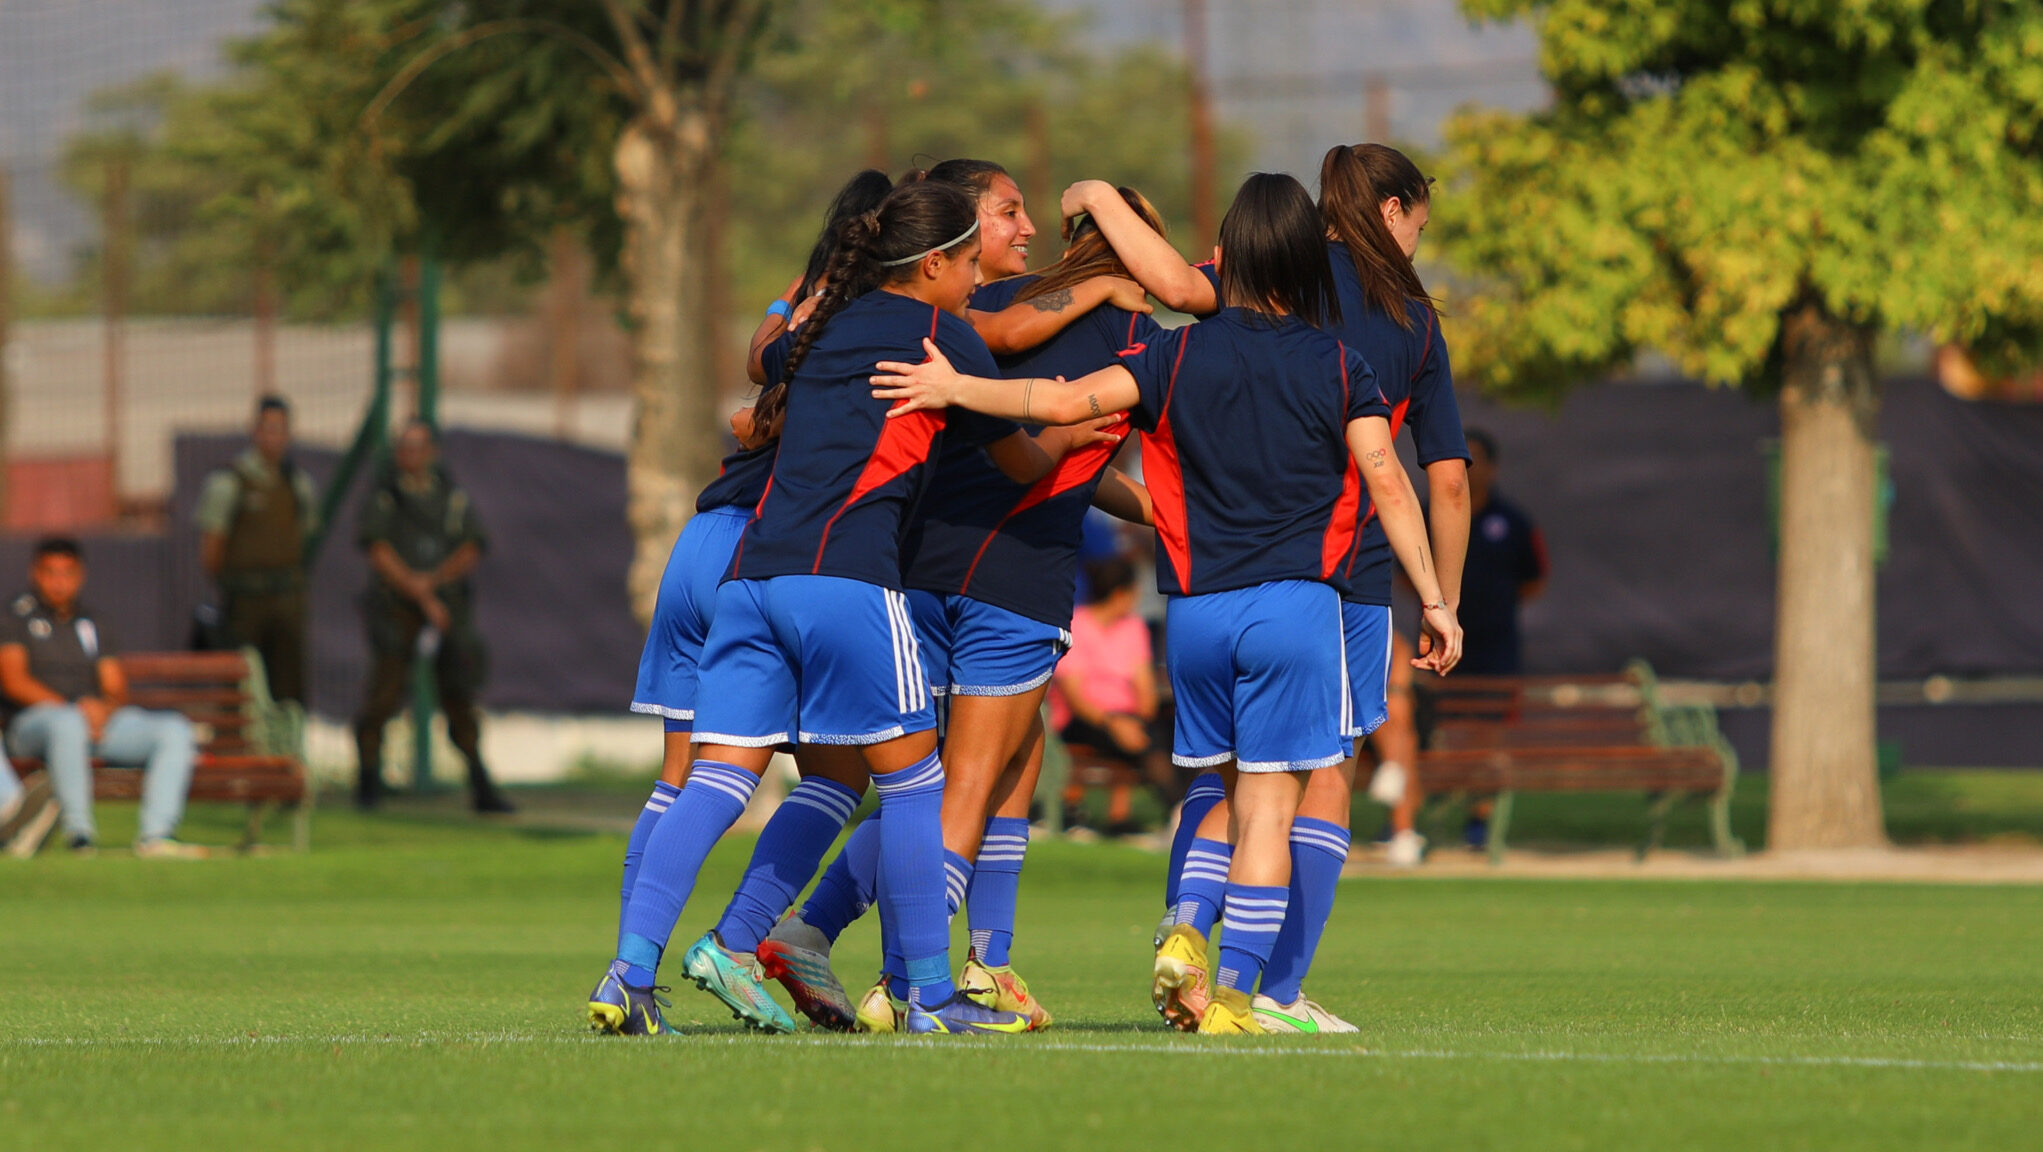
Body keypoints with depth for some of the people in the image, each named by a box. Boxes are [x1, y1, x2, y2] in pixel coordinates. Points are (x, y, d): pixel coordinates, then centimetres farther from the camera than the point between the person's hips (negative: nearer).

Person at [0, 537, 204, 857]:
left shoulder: (95, 627, 26)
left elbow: (117, 690, 17)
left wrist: (105, 708, -10)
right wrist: (73, 709, -15)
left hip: (101, 720, 5)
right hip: (34, 720, -5)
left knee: (175, 729, -17)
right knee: (66, 723, -42)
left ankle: (155, 834, -31)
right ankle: (78, 831, -39)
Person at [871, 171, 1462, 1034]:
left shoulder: (1179, 357, 3)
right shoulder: (1338, 369, 3)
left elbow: (1066, 402, -8)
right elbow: (1388, 484, -3)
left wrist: (954, 387, 1)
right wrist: (1434, 599, 0)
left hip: (1195, 607, 2)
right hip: (1294, 602, -2)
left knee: (1231, 792, 20)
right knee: (1267, 806, 0)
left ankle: (1186, 937, 2)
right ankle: (1231, 992, -7)